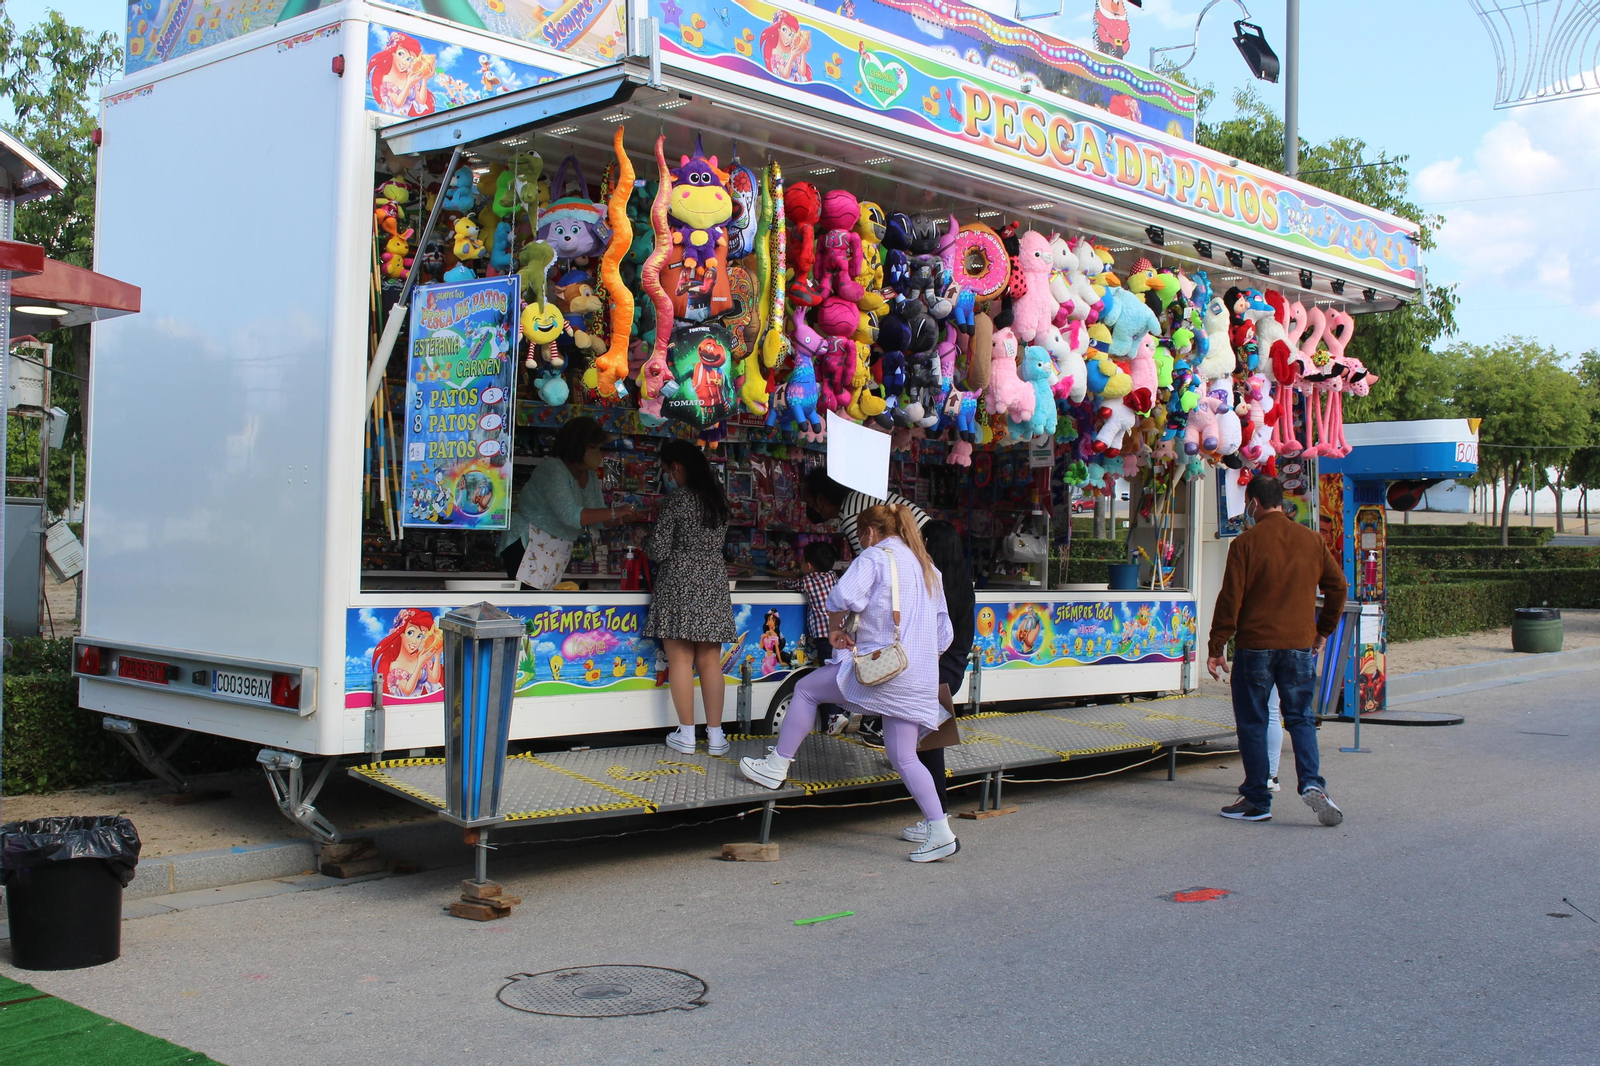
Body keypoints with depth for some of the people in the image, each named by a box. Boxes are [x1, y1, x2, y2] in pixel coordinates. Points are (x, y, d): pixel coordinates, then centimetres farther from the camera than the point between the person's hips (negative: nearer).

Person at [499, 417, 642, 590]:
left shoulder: (591, 476, 10)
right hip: (529, 547, -8)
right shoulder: (553, 470, -17)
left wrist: (623, 518, -8)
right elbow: (570, 515, -29)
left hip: (558, 552, 8)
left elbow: (599, 518, 13)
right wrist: (613, 512, -24)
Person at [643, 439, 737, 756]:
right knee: (710, 661, 7)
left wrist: (647, 543, 12)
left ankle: (686, 734, 1)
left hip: (680, 583, -6)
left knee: (680, 659, 0)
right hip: (714, 580, 6)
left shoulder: (677, 501, -9)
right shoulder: (718, 499, 10)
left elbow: (658, 551, -8)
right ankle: (715, 735, 7)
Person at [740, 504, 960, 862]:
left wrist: (835, 628, -3)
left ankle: (776, 767, 14)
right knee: (903, 757, 11)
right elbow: (944, 633, 22)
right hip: (921, 680, 7)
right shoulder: (927, 567, 20)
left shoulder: (875, 557, -3)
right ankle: (940, 832, 4)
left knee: (806, 689, 11)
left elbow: (844, 596, -21)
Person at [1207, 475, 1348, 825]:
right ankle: (1311, 783, -8)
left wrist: (1216, 647, -4)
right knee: (1300, 718, 12)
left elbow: (1230, 598, -9)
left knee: (1252, 723, 6)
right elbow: (1337, 585, 9)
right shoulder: (1311, 540, 6)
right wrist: (1324, 630, 20)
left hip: (1255, 645, -3)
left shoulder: (1246, 543, -7)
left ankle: (1257, 800, 8)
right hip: (1301, 645, 4)